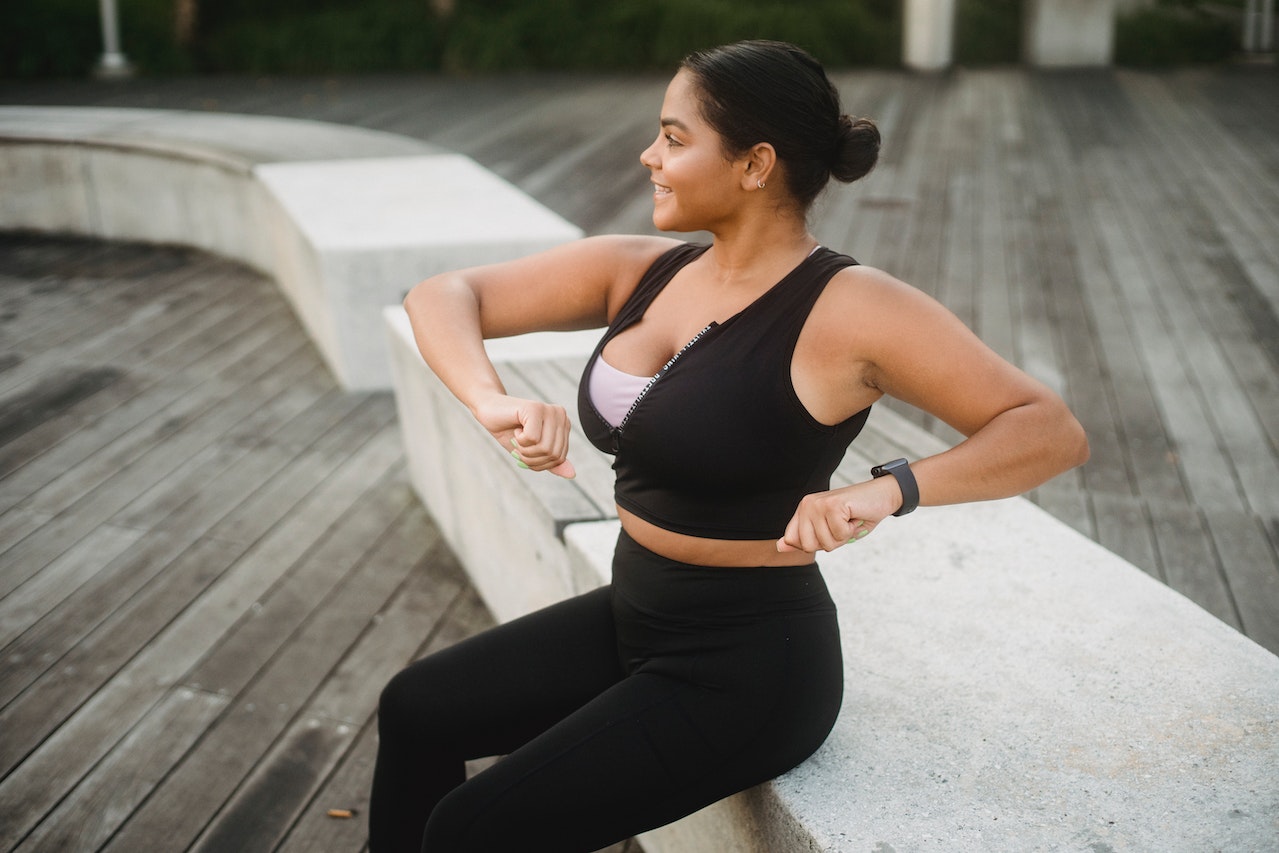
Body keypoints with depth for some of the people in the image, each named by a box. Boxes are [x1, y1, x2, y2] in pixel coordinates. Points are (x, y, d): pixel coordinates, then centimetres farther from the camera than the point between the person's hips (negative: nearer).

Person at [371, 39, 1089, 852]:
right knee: (417, 711, 17)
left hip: (748, 670, -7)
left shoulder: (847, 308, -20)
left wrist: (890, 488, -38)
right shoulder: (642, 271, -1)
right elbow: (442, 296, -2)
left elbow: (1053, 431, -22)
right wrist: (493, 402, -22)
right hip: (633, 615, 7)